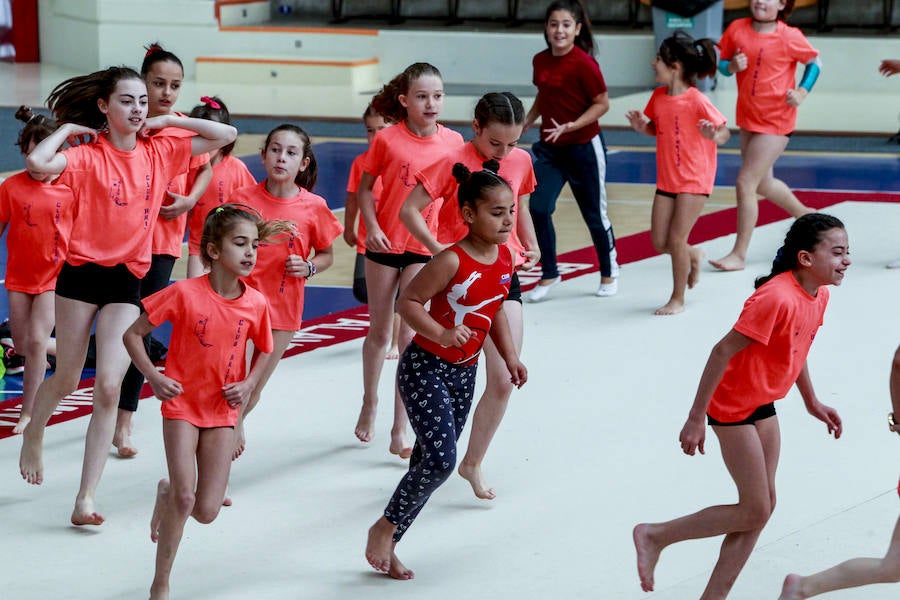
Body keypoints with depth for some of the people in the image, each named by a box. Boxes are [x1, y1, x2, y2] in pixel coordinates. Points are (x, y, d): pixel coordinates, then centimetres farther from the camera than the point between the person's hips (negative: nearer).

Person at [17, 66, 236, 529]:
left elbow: (225, 135, 7)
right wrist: (68, 129, -13)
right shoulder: (88, 156, -9)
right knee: (66, 381, 10)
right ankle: (34, 435, 45)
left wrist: (168, 121, 2)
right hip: (82, 273, -2)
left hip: (128, 280, 2)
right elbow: (37, 162, -29)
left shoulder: (160, 151, 4)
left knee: (109, 387, -8)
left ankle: (85, 499, -6)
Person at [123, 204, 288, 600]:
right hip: (181, 406, -3)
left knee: (207, 512, -2)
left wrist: (248, 384, -5)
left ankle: (168, 493, 35)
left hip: (222, 411, 3)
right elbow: (133, 334, -7)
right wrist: (153, 377, -17)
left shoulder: (255, 304, -5)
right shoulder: (185, 293, -15)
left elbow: (263, 352, 13)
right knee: (185, 498, -14)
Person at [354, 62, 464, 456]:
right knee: (379, 332, 14)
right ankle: (369, 403, 38)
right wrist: (372, 227, -13)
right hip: (384, 245, 0)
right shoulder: (387, 139, -8)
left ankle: (400, 431, -4)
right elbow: (365, 187, 0)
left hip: (425, 247, 0)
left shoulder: (452, 142, -3)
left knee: (411, 336, -6)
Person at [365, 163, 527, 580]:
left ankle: (388, 545, 19)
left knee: (429, 462, 8)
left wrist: (510, 357, 10)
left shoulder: (504, 258, 3)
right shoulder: (452, 261, -20)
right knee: (440, 460, -17)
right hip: (424, 368, -7)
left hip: (463, 373, 7)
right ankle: (386, 527, 4)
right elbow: (407, 302, -17)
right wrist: (442, 334, -29)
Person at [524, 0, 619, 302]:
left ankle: (609, 272, 30)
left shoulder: (584, 63, -17)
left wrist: (569, 126, -23)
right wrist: (524, 124, 8)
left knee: (594, 214, 8)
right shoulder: (540, 61, 2)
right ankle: (549, 274, 6)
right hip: (549, 147, 5)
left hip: (584, 147, -5)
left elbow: (602, 103, -15)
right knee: (538, 207, -9)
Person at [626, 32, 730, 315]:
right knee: (660, 243, 5)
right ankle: (693, 255, 37)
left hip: (694, 180, -7)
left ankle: (677, 299, 7)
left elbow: (725, 132, -11)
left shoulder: (696, 101, -18)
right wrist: (641, 127, -5)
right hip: (666, 180, 7)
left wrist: (714, 135, -34)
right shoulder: (658, 97, 2)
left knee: (676, 238, -8)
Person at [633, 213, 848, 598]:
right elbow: (724, 351, -26)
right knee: (755, 511, -4)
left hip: (763, 405, 9)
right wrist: (696, 418, -24)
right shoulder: (776, 298, -28)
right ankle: (655, 536, 8)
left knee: (763, 506, 9)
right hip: (734, 406, -9)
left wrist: (812, 402, 24)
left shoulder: (818, 295, 0)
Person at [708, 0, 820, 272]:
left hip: (775, 122, -6)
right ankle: (806, 215, 47)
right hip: (748, 118, 7)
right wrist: (732, 66, -15)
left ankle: (739, 254, 0)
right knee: (763, 183, 21)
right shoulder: (737, 29, -2)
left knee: (745, 183, -10)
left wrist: (802, 92, -12)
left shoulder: (790, 37, -13)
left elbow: (814, 62, 1)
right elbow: (722, 63, 8)